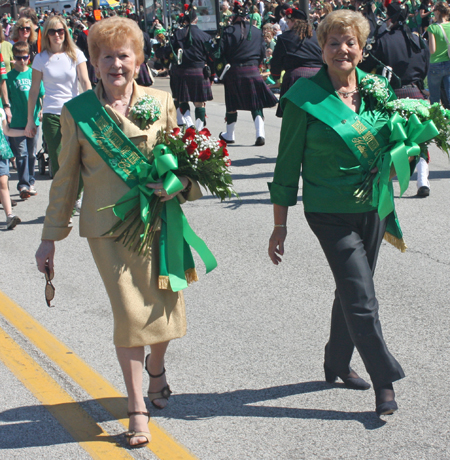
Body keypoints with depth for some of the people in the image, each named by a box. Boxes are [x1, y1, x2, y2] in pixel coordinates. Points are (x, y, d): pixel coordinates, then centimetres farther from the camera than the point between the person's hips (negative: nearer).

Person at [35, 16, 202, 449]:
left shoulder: (161, 102, 3)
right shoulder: (76, 112, 0)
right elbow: (66, 178, 7)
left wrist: (177, 182, -11)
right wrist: (50, 237, 9)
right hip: (108, 226, -2)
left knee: (164, 304, 9)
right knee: (129, 311, -8)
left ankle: (157, 367, 43)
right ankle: (137, 409, 5)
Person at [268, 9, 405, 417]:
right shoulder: (305, 97, -9)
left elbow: (391, 142, 18)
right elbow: (288, 163, -5)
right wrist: (279, 224, -4)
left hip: (373, 210, 5)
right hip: (331, 213, -5)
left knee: (351, 292, 18)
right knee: (361, 300, -8)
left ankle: (337, 364, 36)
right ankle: (384, 380, 2)